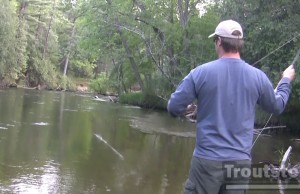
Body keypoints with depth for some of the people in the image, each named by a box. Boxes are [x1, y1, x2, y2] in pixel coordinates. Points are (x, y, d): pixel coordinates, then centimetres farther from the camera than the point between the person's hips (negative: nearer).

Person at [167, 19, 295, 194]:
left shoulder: (201, 72, -8)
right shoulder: (258, 76, -1)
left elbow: (174, 108, -4)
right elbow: (277, 107, 16)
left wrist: (192, 104, 19)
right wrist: (286, 80, 34)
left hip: (208, 159, -2)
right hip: (241, 161, 3)